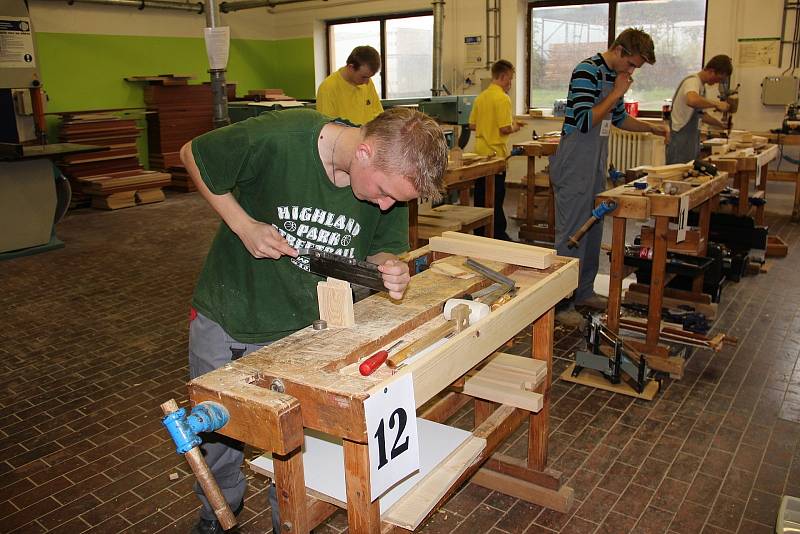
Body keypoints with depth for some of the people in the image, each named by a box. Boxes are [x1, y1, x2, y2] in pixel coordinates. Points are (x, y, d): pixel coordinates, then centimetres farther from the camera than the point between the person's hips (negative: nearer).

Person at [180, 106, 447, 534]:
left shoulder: (394, 174, -17)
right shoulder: (278, 139, -29)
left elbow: (383, 246, -1)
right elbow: (192, 155, -11)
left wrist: (389, 265, -24)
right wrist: (243, 225, -20)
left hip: (303, 329, 1)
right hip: (224, 320, -1)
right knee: (218, 432, 19)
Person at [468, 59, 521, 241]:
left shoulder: (480, 97, 8)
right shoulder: (503, 99, -15)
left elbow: (472, 125, 11)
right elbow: (505, 129, -21)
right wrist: (514, 127, -1)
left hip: (480, 152, 7)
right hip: (496, 153, -7)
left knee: (480, 194, 13)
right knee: (496, 197, 0)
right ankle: (498, 234, 6)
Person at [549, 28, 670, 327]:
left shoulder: (614, 76, 14)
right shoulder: (587, 71, -15)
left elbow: (619, 118, 27)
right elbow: (584, 121, -23)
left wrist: (651, 128, 17)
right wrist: (617, 93, -16)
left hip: (596, 168, 9)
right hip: (574, 167, -9)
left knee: (592, 232, 15)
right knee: (571, 235, -5)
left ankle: (583, 292, 27)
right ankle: (562, 303, 2)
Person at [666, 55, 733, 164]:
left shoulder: (702, 85, 17)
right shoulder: (693, 81, -12)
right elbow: (692, 100, -37)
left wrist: (721, 125, 22)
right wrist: (716, 104, -24)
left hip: (692, 141, 10)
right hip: (681, 142, -10)